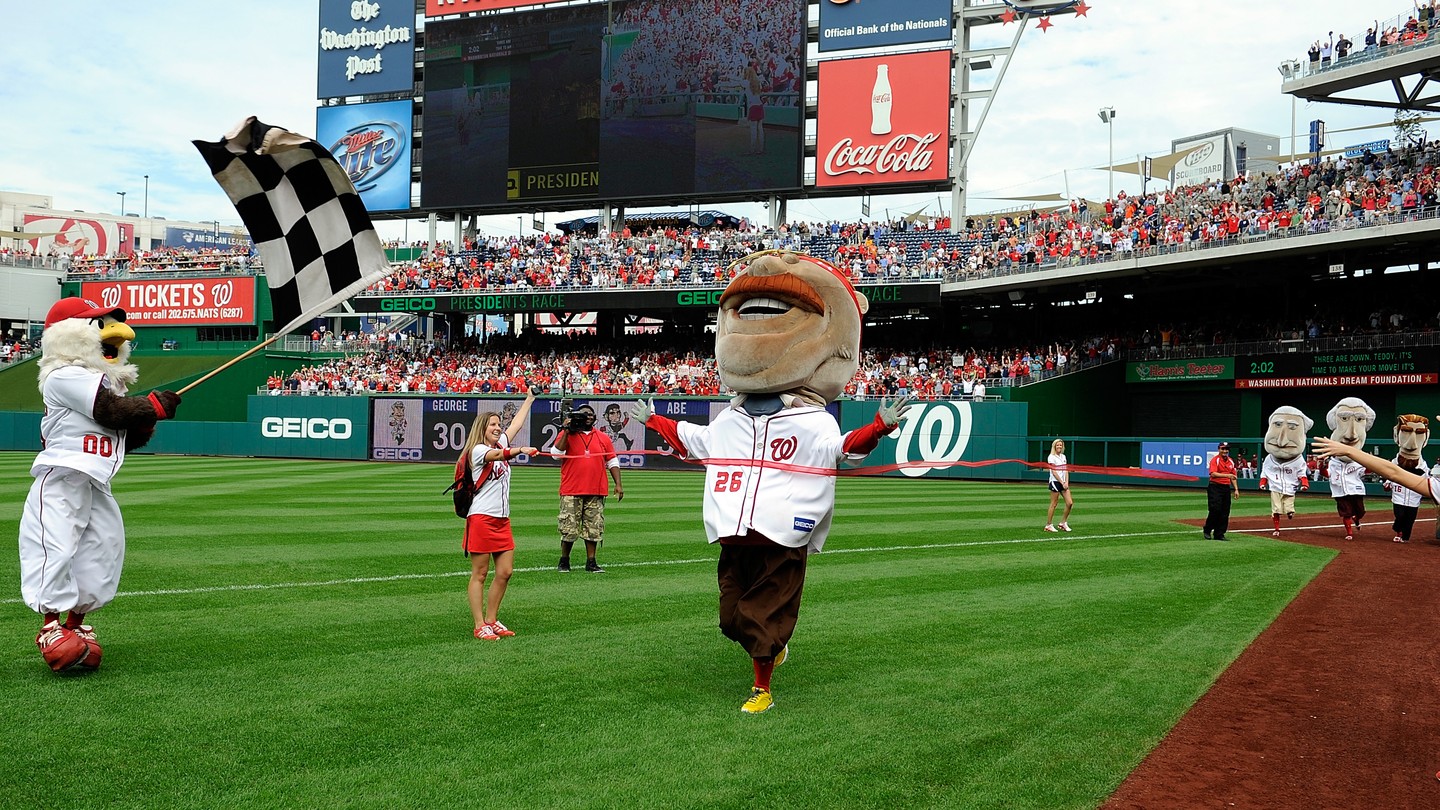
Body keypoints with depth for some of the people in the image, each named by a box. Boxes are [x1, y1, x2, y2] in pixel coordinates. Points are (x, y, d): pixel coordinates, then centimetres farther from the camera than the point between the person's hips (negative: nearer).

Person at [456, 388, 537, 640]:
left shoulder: (501, 443, 15)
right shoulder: (477, 450, -9)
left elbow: (517, 422, 27)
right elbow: (496, 455, -31)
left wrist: (530, 398, 33)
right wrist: (520, 450, -47)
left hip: (502, 519, 8)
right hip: (481, 518, -8)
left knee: (505, 572, 7)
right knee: (479, 574, -2)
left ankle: (492, 621, 18)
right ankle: (480, 626, 2)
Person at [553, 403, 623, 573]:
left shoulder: (603, 438, 12)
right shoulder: (566, 434, 4)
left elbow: (612, 462, 13)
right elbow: (557, 453, -10)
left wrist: (618, 484, 5)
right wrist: (566, 431, -12)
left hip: (596, 492, 3)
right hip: (571, 491, -3)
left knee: (594, 529, 3)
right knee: (568, 529, -2)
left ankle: (591, 562, 12)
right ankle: (564, 561, 13)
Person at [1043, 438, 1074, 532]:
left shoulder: (1063, 456, 15)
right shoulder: (1051, 457, -7)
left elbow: (1066, 471, 12)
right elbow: (1054, 472, -13)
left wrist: (1066, 482, -1)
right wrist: (1062, 483, -14)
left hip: (1064, 483, 7)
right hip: (1055, 482, -7)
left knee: (1070, 503, 0)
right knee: (1054, 504, -5)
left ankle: (1063, 523, 13)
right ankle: (1048, 525, 3)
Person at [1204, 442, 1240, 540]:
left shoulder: (1231, 461, 15)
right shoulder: (1215, 459, -6)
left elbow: (1233, 476, 20)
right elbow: (1213, 474, -20)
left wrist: (1236, 489, 12)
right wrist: (1226, 475, -31)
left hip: (1226, 488, 7)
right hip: (1215, 488, -7)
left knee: (1225, 513, 4)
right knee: (1215, 510, -12)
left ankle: (1219, 534, 10)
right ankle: (1207, 531, 5)